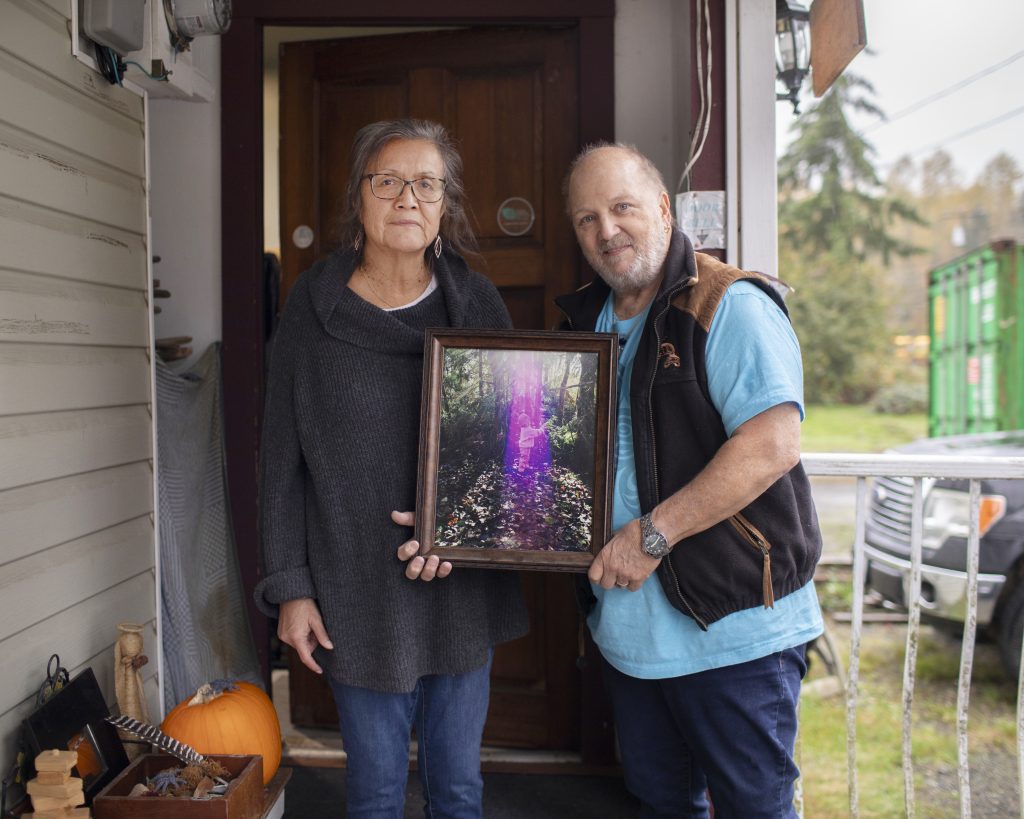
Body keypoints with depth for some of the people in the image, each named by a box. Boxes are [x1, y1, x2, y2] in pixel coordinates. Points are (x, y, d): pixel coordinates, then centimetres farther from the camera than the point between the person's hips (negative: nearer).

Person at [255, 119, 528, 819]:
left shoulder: (478, 304, 0)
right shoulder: (314, 306, -4)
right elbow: (283, 460, -1)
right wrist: (289, 588, -4)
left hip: (465, 590, 2)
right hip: (357, 592, -1)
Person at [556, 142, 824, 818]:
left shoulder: (730, 305, -12)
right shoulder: (587, 322, 11)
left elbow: (775, 443, -25)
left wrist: (654, 534, -23)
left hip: (732, 629, -7)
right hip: (626, 628, 7)